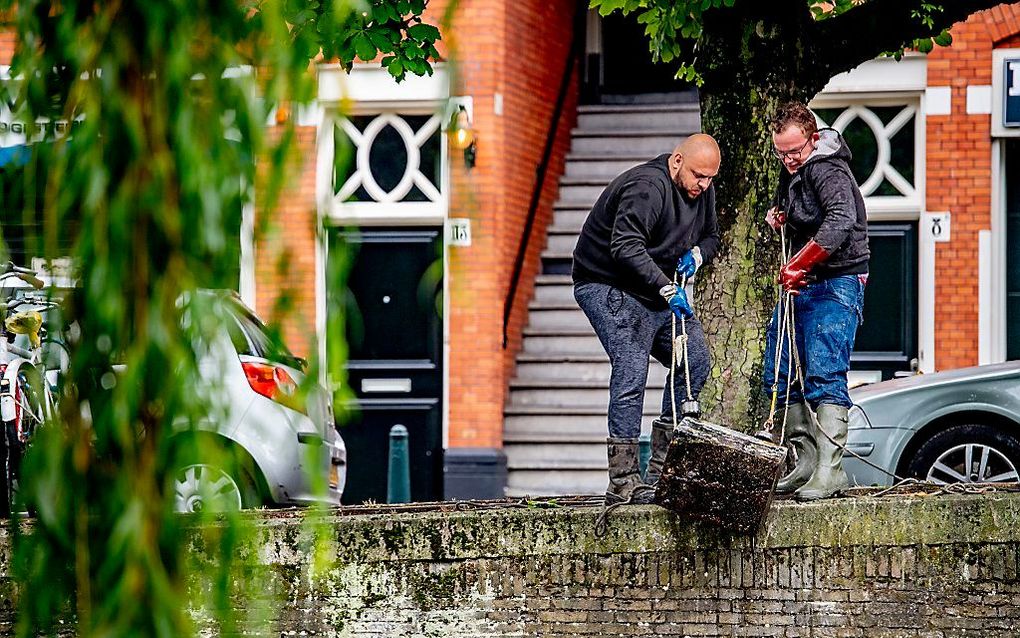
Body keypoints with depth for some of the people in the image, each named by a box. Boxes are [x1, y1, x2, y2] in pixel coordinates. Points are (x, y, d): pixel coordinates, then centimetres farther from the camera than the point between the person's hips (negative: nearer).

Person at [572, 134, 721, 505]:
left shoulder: (702, 191, 5)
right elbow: (625, 247, -35)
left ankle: (661, 469, 11)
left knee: (695, 362, 4)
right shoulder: (647, 187, -25)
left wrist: (696, 253, -6)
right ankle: (623, 483, -21)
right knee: (631, 370, -21)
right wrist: (667, 289, -42)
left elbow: (711, 237, 19)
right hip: (608, 286, -9)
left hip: (659, 290, 9)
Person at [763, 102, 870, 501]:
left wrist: (798, 265, -36)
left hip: (835, 284, -10)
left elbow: (840, 221, -36)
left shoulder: (826, 171, -17)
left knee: (824, 375, -18)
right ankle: (806, 461, 12)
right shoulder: (794, 170, 12)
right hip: (799, 283, 10)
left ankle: (830, 471, -21)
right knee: (779, 377, 7)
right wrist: (777, 214, 10)